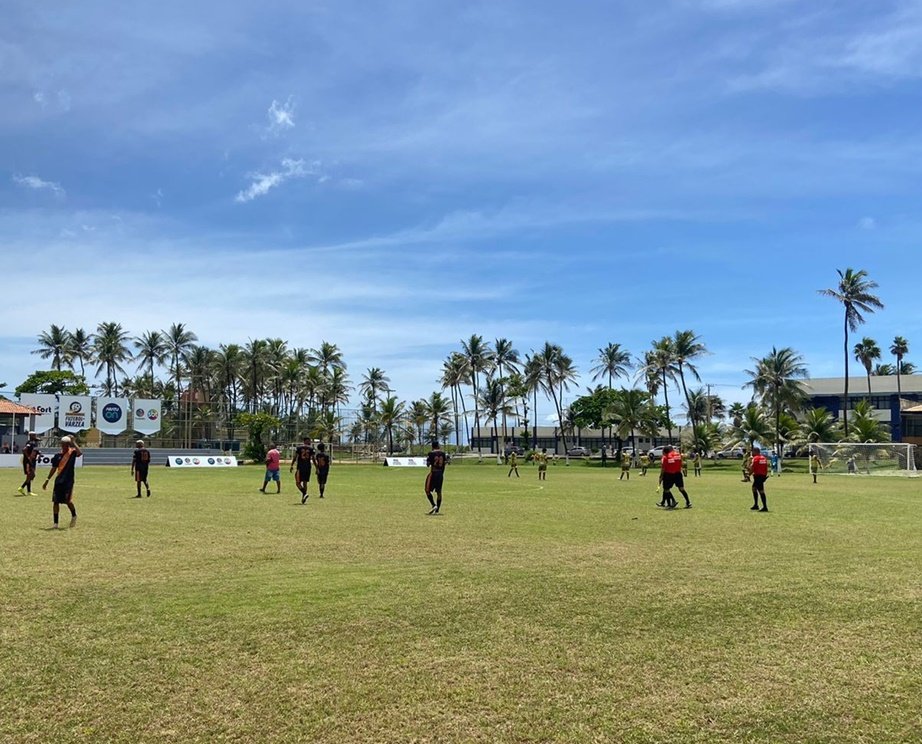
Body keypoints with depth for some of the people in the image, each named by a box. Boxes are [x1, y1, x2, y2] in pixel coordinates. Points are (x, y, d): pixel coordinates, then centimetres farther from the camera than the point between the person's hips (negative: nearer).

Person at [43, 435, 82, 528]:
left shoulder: (72, 453, -4)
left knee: (68, 500, -11)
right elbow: (54, 468, 16)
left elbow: (79, 453, -29)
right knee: (55, 501, 3)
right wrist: (47, 480, 15)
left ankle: (74, 515, 18)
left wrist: (73, 442, -24)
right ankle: (55, 523, 11)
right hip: (58, 481, 5)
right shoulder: (58, 455, 8)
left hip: (68, 481, -5)